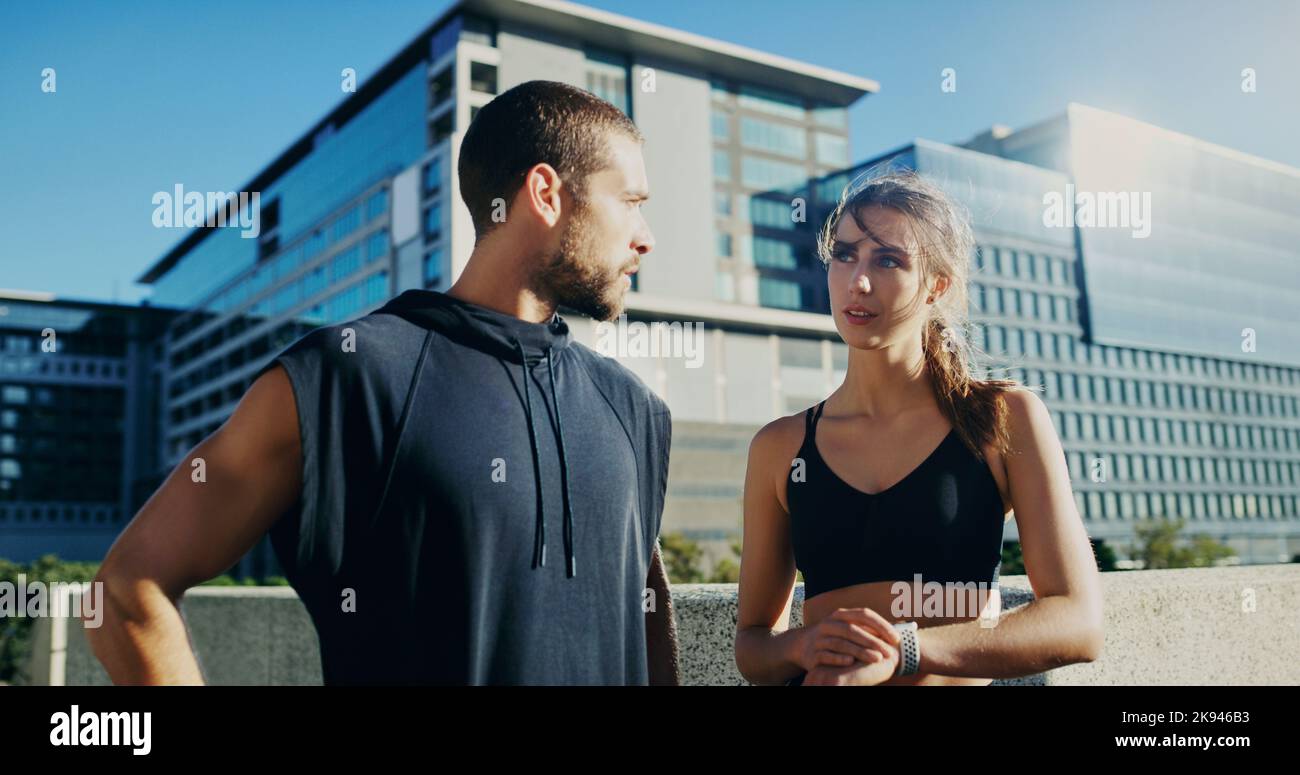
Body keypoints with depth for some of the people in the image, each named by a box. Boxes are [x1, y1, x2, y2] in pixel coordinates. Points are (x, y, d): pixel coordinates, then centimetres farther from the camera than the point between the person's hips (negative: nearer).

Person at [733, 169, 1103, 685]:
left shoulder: (1006, 419, -5)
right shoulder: (779, 448, -1)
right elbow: (752, 643, 5)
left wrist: (903, 649, -21)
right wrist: (805, 645, -16)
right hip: (820, 678, 1)